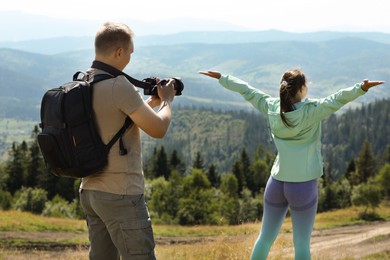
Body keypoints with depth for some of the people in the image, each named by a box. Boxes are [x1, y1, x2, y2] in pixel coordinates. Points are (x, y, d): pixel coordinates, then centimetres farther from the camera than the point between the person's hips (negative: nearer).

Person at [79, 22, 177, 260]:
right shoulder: (119, 86, -18)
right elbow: (158, 129, -13)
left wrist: (151, 102, 19)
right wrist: (167, 100, 5)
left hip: (90, 191, 9)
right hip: (120, 195, -9)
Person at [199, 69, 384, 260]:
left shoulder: (272, 108, -2)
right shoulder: (312, 111, -15)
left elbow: (245, 89, 9)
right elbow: (338, 99, -29)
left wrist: (221, 77, 20)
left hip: (276, 183, 5)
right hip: (303, 186, -5)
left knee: (265, 237, 16)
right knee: (301, 243, 3)